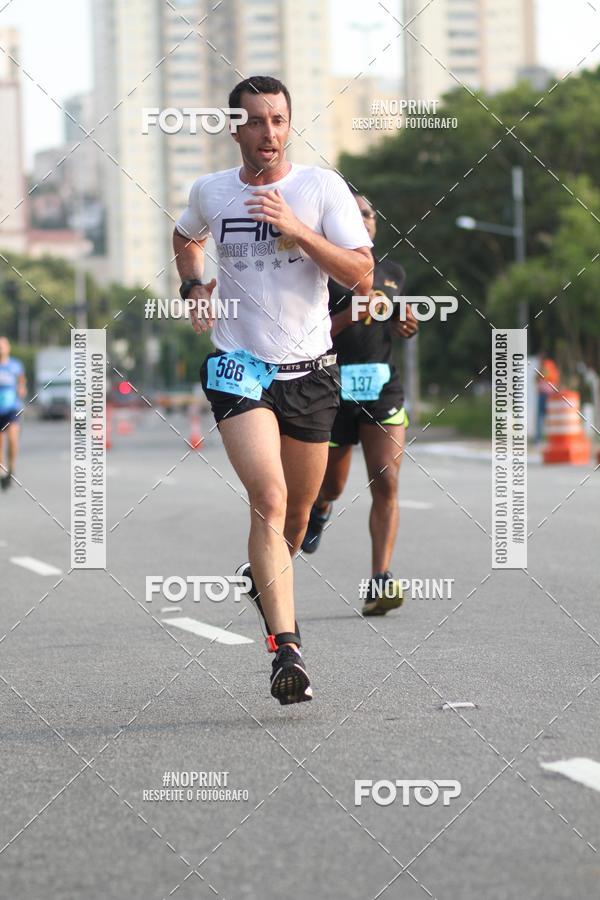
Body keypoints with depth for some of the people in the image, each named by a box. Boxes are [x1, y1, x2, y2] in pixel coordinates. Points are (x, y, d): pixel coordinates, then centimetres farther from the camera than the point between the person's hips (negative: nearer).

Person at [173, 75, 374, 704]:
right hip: (239, 365, -1)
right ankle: (286, 650, -27)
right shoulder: (209, 192, 3)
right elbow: (186, 238, 27)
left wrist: (298, 230, -21)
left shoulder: (323, 187, -3)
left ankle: (267, 574, 49)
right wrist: (193, 286, 8)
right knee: (269, 498, -21)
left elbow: (361, 276, -10)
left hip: (310, 369, 1)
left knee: (298, 509, 13)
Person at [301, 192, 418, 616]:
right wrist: (352, 313, -23)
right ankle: (320, 508, 51)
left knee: (386, 483, -13)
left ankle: (380, 583, -16)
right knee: (332, 485, 13)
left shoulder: (394, 273, 11)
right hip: (334, 389, -2)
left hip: (383, 389, 2)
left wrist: (403, 326, 4)